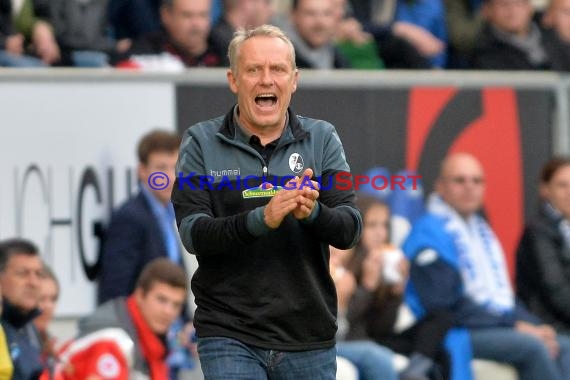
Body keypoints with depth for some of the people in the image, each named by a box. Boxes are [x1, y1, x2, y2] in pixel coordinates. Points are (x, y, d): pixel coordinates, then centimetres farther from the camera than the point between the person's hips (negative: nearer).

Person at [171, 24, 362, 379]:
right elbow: (193, 233, -9)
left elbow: (350, 229, -2)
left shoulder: (322, 138, 5)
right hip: (229, 335, -2)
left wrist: (313, 213, -25)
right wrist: (261, 219, -27)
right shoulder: (201, 142, 0)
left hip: (310, 337, 2)